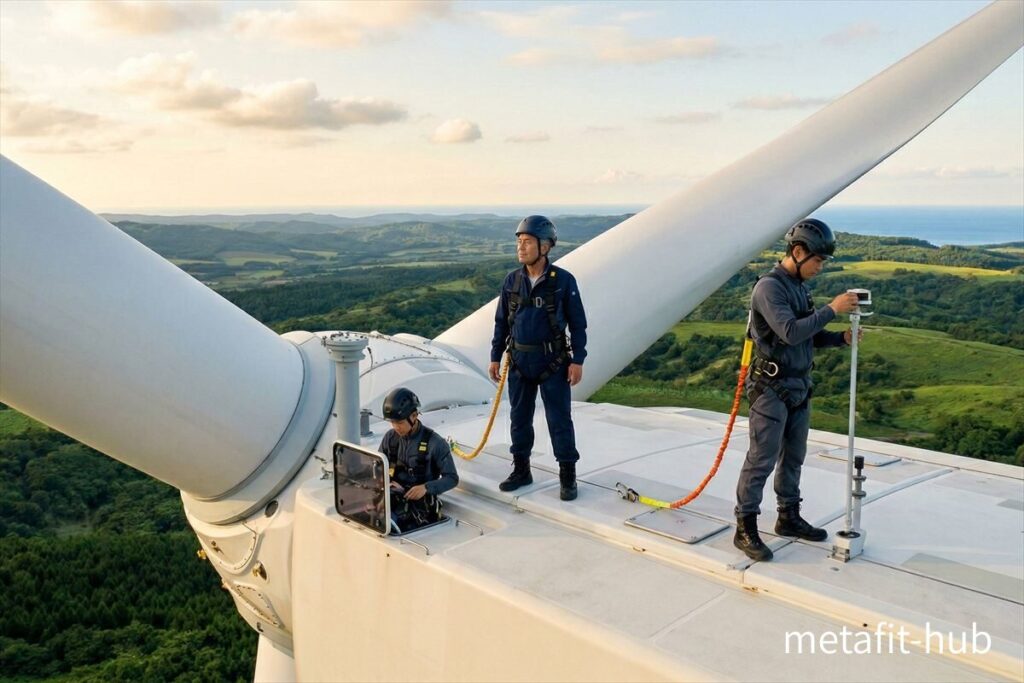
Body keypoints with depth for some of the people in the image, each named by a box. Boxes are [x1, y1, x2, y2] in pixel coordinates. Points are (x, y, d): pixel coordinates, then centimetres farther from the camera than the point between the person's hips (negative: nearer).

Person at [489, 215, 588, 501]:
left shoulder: (563, 280, -9)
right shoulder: (512, 281, 1)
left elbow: (577, 323, -5)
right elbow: (501, 321, 9)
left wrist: (577, 360, -9)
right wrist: (495, 356, 8)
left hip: (553, 362, -4)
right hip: (520, 361, 4)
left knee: (559, 420, 3)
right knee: (519, 418, 12)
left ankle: (568, 477, 14)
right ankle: (521, 470, 27)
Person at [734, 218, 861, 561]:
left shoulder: (799, 286, 11)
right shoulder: (769, 287, -17)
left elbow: (809, 336, 16)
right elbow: (791, 333, -28)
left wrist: (841, 338, -1)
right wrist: (832, 309, -24)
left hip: (799, 387, 9)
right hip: (771, 388, -9)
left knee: (793, 456, 17)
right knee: (761, 460, -4)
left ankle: (789, 518, 30)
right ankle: (745, 530, 4)